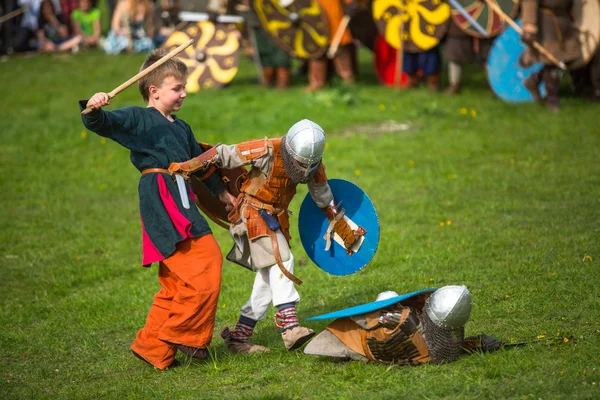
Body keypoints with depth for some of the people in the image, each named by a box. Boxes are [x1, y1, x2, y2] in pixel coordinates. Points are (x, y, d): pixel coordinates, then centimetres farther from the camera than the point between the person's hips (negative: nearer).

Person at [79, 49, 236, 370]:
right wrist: (93, 110, -36)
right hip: (160, 198, -9)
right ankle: (181, 334, -4)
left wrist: (220, 191, 39)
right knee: (206, 262, -15)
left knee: (176, 284, 11)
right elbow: (103, 124, -15)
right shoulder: (138, 118, 1)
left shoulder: (180, 127, 25)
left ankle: (152, 346, 18)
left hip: (179, 204, 9)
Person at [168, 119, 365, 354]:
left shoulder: (314, 166, -5)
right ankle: (289, 325, -34)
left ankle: (239, 336, 11)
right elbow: (224, 154, -22)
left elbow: (325, 200, 9)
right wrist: (188, 166, -25)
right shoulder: (267, 152, -24)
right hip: (253, 213, -7)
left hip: (276, 218, 7)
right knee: (280, 260, -24)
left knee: (270, 276, 5)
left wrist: (345, 231, 15)